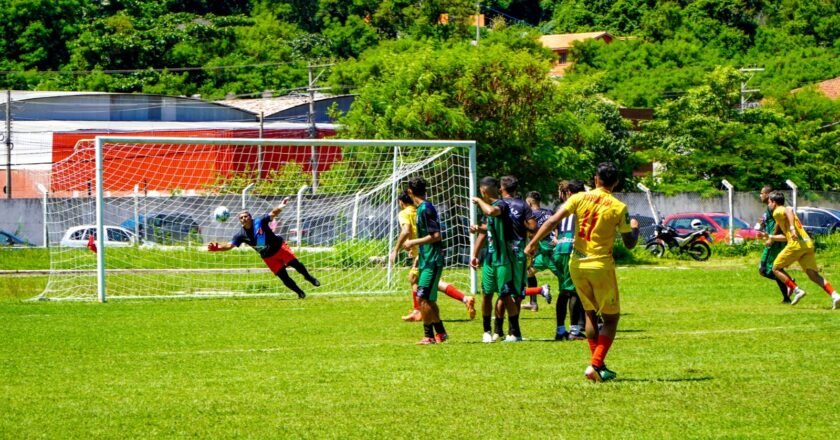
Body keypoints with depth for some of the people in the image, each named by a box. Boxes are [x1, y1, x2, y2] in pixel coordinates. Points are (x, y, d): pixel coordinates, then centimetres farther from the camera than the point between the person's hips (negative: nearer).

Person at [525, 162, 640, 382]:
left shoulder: (579, 198, -1)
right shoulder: (619, 208, -7)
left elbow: (553, 221, -9)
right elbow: (629, 244, -2)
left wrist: (533, 242, -4)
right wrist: (635, 229, 18)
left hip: (577, 265, 4)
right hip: (601, 266, -4)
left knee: (590, 314, 19)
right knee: (611, 318, 7)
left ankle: (598, 365, 19)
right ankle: (595, 365, -9)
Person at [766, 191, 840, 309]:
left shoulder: (777, 211, 5)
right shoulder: (784, 211, 31)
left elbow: (789, 210, -20)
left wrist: (792, 228, -32)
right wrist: (771, 237, 49)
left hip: (796, 244, -8)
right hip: (808, 243, 8)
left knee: (776, 268, 8)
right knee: (813, 274, 2)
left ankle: (796, 290, -5)